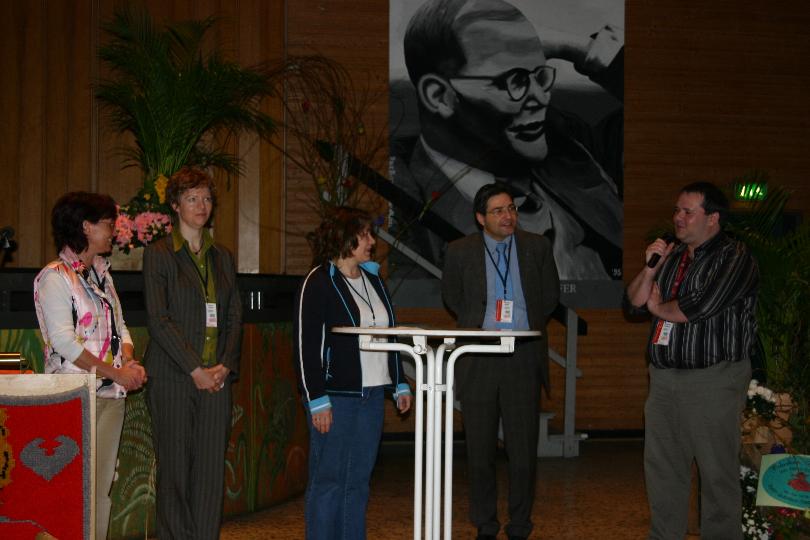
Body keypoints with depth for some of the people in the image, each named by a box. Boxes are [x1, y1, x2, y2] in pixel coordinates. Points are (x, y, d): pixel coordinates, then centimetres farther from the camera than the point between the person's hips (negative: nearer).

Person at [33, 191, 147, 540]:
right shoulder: (55, 277, -8)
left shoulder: (102, 275, 18)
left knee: (103, 483, 8)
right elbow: (63, 341, -14)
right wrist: (116, 372, -13)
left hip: (111, 393, 8)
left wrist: (130, 362, -2)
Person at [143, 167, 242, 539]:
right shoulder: (159, 254, 1)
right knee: (175, 468, -2)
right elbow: (158, 319, -7)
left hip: (216, 377, 4)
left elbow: (234, 318, 14)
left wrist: (225, 366, -2)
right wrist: (195, 369, -12)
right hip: (173, 376, -4)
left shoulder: (222, 257, 16)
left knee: (211, 469, 2)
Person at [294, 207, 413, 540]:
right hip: (335, 395, -7)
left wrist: (401, 384, 17)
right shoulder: (319, 282, -8)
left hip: (371, 394, 7)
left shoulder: (373, 280, 15)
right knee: (328, 480, -2)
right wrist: (317, 399, -16)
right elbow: (305, 345, -11)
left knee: (358, 480, 10)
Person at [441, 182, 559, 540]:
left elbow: (550, 295, 16)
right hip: (478, 361, 0)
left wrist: (527, 325, 10)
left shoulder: (537, 247, 3)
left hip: (524, 359, 0)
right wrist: (478, 324, 10)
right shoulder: (461, 251, 1)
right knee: (480, 449, 6)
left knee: (523, 449, 2)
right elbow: (451, 296, 17)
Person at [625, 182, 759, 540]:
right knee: (661, 467, 12)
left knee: (717, 473, -1)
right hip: (664, 377, 7)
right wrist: (650, 268, -3)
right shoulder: (672, 256, 14)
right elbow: (635, 302, 13)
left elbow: (699, 308, -20)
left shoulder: (735, 258, -8)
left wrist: (658, 307, -2)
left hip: (713, 379, -7)